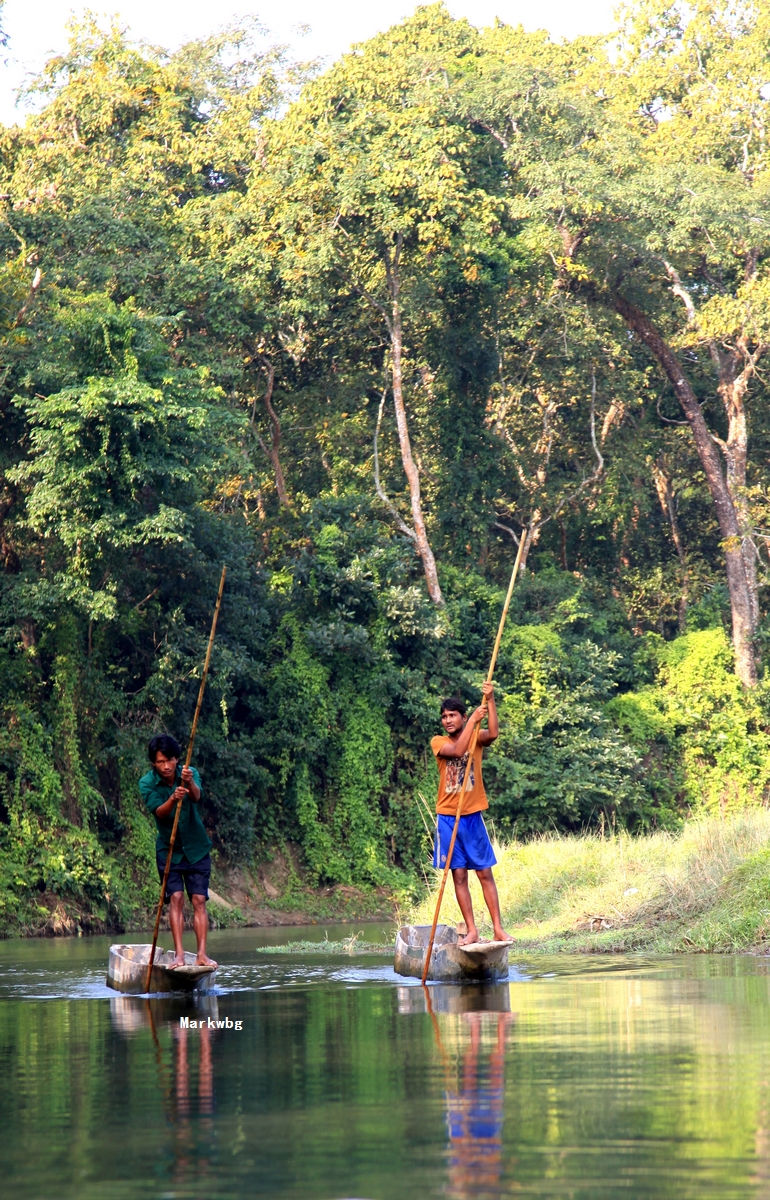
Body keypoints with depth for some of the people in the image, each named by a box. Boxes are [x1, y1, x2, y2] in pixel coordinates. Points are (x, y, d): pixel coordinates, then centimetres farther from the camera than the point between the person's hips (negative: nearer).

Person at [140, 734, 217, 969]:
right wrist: (173, 799, -47)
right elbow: (158, 811, -25)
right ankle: (179, 954, -11)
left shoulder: (190, 774, -10)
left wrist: (189, 783, -53)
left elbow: (197, 797, -31)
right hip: (168, 849, -1)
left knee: (199, 900, -5)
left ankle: (202, 954, -7)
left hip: (196, 848, 1)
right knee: (176, 898, -10)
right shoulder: (147, 783, -11)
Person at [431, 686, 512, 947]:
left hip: (473, 816, 0)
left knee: (485, 873, 2)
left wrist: (490, 700, -28)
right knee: (459, 875, 2)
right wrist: (473, 721, -21)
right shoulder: (438, 742, 0)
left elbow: (493, 733, -22)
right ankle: (471, 930, 6)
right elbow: (457, 751, -21)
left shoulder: (477, 738, 2)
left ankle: (498, 928, 2)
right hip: (448, 818, 0)